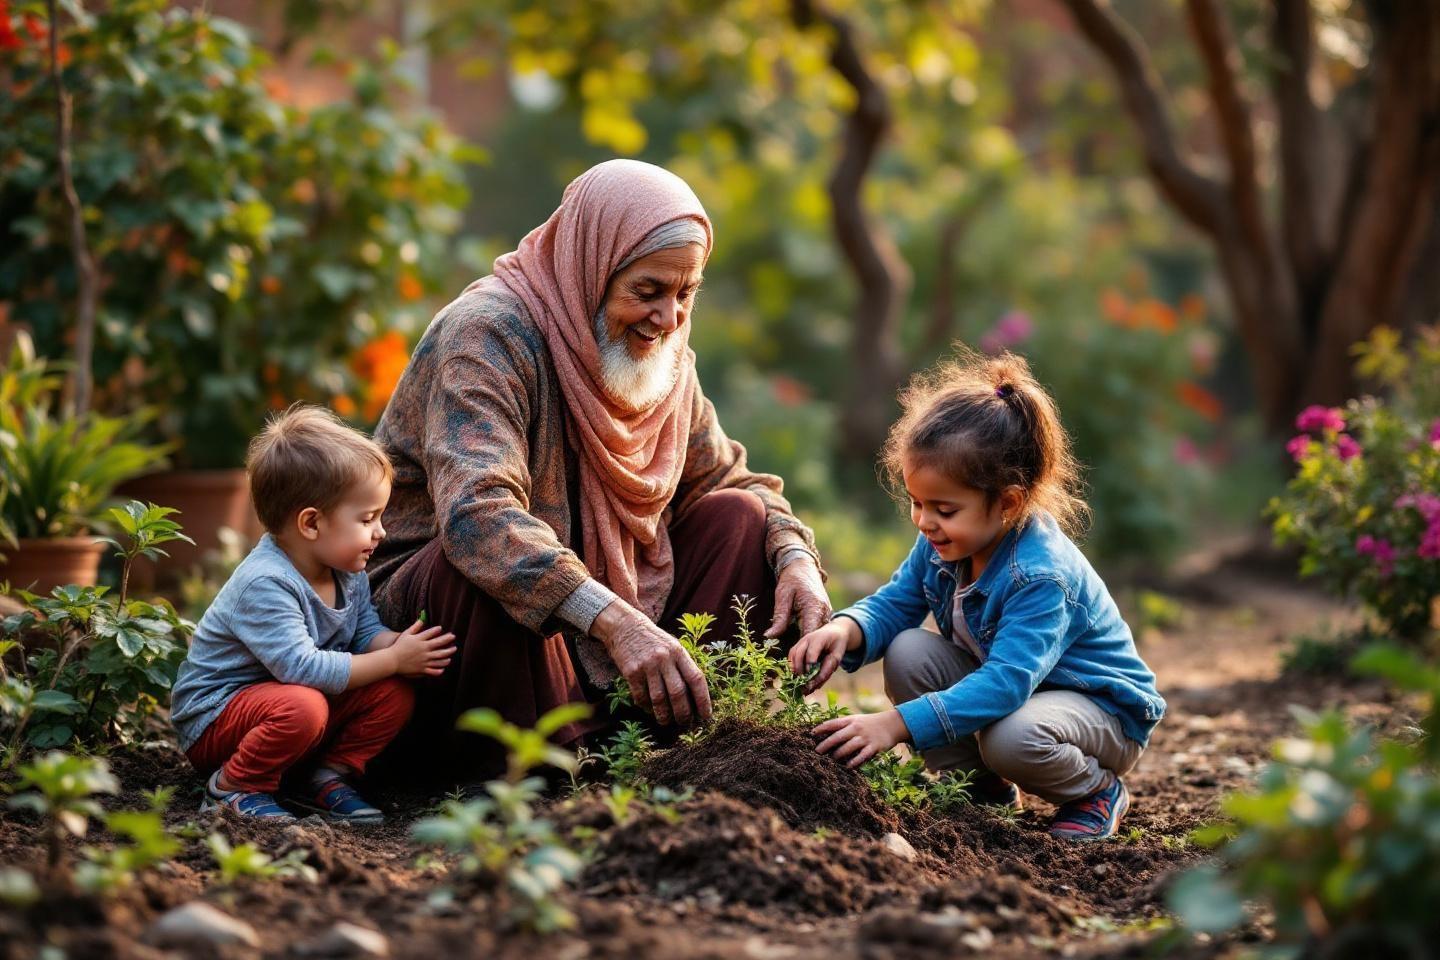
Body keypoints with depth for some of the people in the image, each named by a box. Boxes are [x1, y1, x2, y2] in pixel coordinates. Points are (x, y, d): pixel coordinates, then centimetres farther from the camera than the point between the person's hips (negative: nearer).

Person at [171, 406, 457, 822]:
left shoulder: (347, 572, -1)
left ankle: (326, 776, 5)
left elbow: (367, 632, 7)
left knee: (395, 694, -8)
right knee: (302, 707, -39)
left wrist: (400, 644, -19)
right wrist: (394, 660, -29)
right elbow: (301, 666, -35)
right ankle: (232, 787, -15)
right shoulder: (264, 584, -30)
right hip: (213, 717, -8)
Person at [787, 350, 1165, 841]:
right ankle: (983, 791, 1)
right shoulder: (940, 543, -10)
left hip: (1102, 707, -7)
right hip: (998, 678, 7)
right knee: (907, 653, -16)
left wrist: (895, 724, -50)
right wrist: (846, 629, -28)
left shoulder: (1042, 575, -35)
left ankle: (1098, 792, -3)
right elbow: (894, 603, -2)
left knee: (1012, 737, -38)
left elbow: (1006, 684, -43)